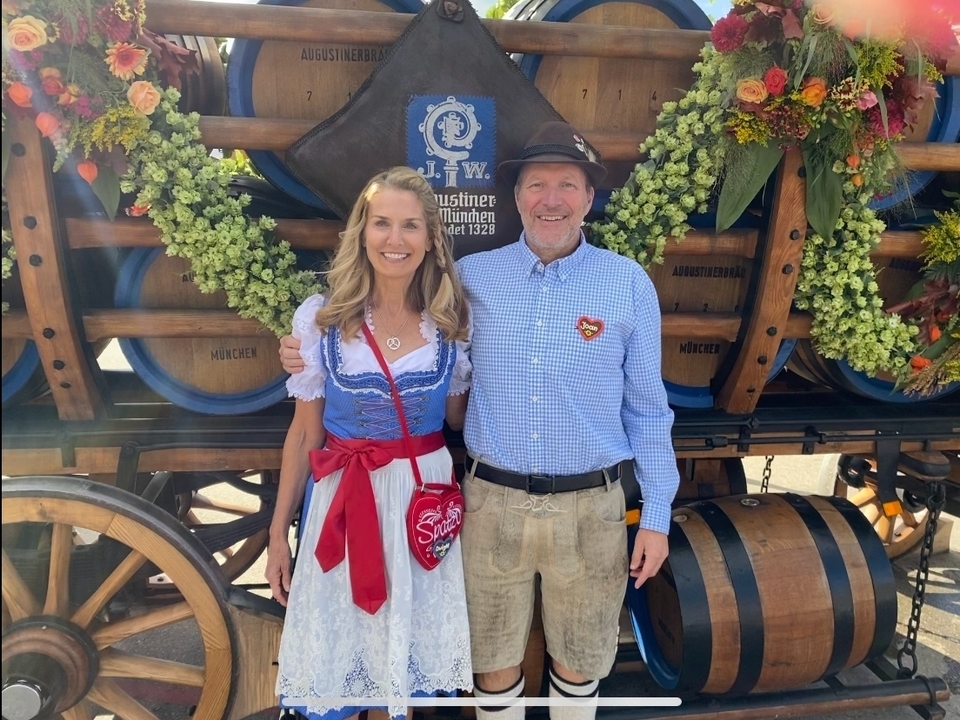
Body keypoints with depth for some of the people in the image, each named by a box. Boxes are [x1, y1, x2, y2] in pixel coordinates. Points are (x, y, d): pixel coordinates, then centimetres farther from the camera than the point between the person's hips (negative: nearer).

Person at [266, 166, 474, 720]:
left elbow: (457, 418, 8)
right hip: (344, 500, -1)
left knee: (412, 650, 16)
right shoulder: (320, 319, -8)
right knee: (336, 665, 13)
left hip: (425, 498, 1)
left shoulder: (453, 322, -5)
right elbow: (304, 432, 0)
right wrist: (279, 530, 3)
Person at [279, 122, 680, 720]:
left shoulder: (629, 284, -3)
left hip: (590, 508, 0)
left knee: (580, 656, 22)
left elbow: (647, 409, 1)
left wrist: (657, 516, 2)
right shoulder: (473, 277, -1)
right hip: (492, 503, 1)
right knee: (493, 658, 20)